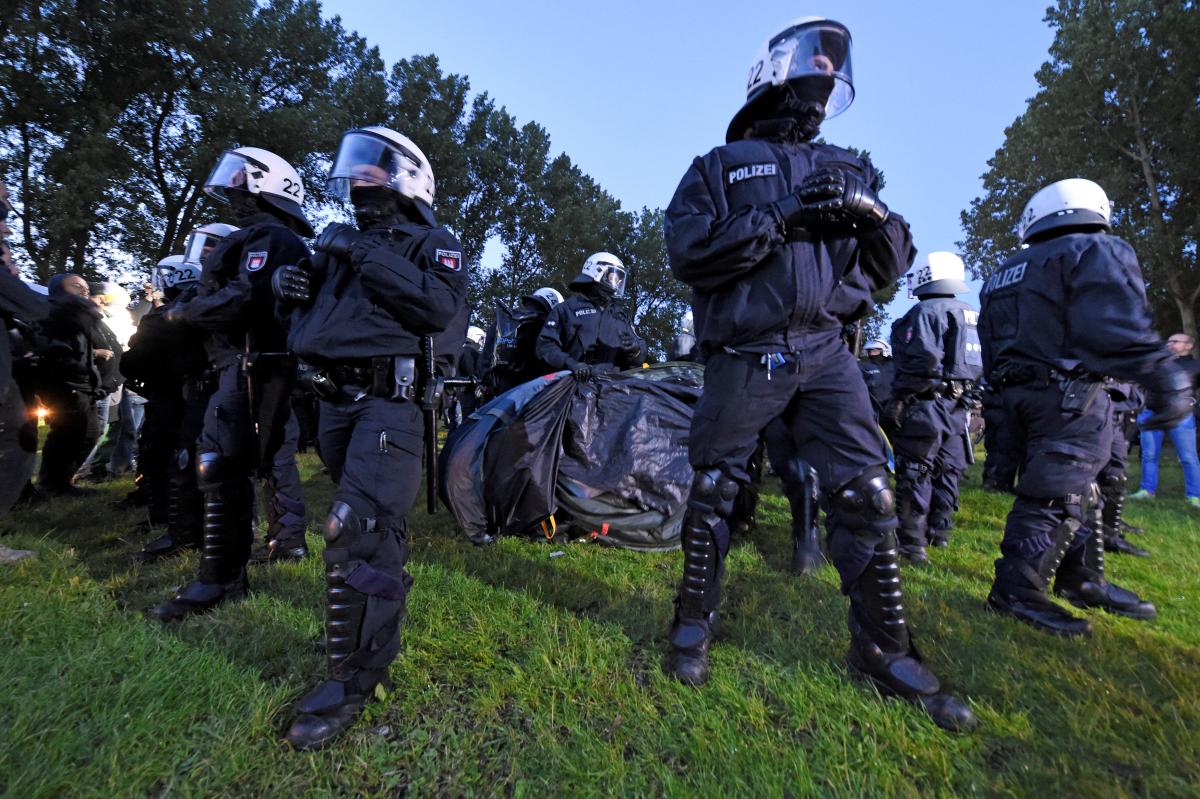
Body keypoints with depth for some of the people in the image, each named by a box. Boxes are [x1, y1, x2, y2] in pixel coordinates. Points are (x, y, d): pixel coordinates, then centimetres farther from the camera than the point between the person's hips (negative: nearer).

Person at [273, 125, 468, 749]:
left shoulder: (432, 244, 3)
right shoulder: (343, 239, 24)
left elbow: (443, 308, -18)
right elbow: (311, 315, 29)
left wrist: (367, 257, -15)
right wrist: (292, 284, 6)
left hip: (391, 399, -7)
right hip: (334, 400, 7)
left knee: (355, 529, -14)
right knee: (377, 520, 17)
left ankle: (356, 673, 0)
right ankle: (370, 617, 35)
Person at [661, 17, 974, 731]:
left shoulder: (850, 170, 21)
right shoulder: (720, 167, 10)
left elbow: (890, 267, 16)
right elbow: (687, 251, -7)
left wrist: (871, 213, -4)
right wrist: (780, 217, -13)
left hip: (827, 352, 4)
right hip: (743, 356, -3)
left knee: (868, 496, 0)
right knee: (714, 492, 4)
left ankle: (885, 648, 18)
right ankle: (695, 622, 23)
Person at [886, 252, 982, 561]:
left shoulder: (926, 311, -12)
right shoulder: (973, 316, 16)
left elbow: (919, 361, -22)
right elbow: (979, 364, 19)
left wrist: (897, 399, -18)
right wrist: (965, 394, 25)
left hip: (926, 405, -9)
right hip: (957, 407, 9)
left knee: (914, 474, -5)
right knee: (946, 472, 17)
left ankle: (912, 542, -3)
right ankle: (939, 532, 29)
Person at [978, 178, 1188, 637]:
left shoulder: (1002, 276, 19)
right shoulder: (1094, 251, -2)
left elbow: (991, 349, 20)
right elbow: (1117, 327, -18)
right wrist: (1165, 380, -17)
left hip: (1020, 394, 8)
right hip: (1068, 396, -8)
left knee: (1076, 490, 19)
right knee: (1056, 495, -5)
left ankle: (1082, 579, 28)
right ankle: (1016, 590, -2)